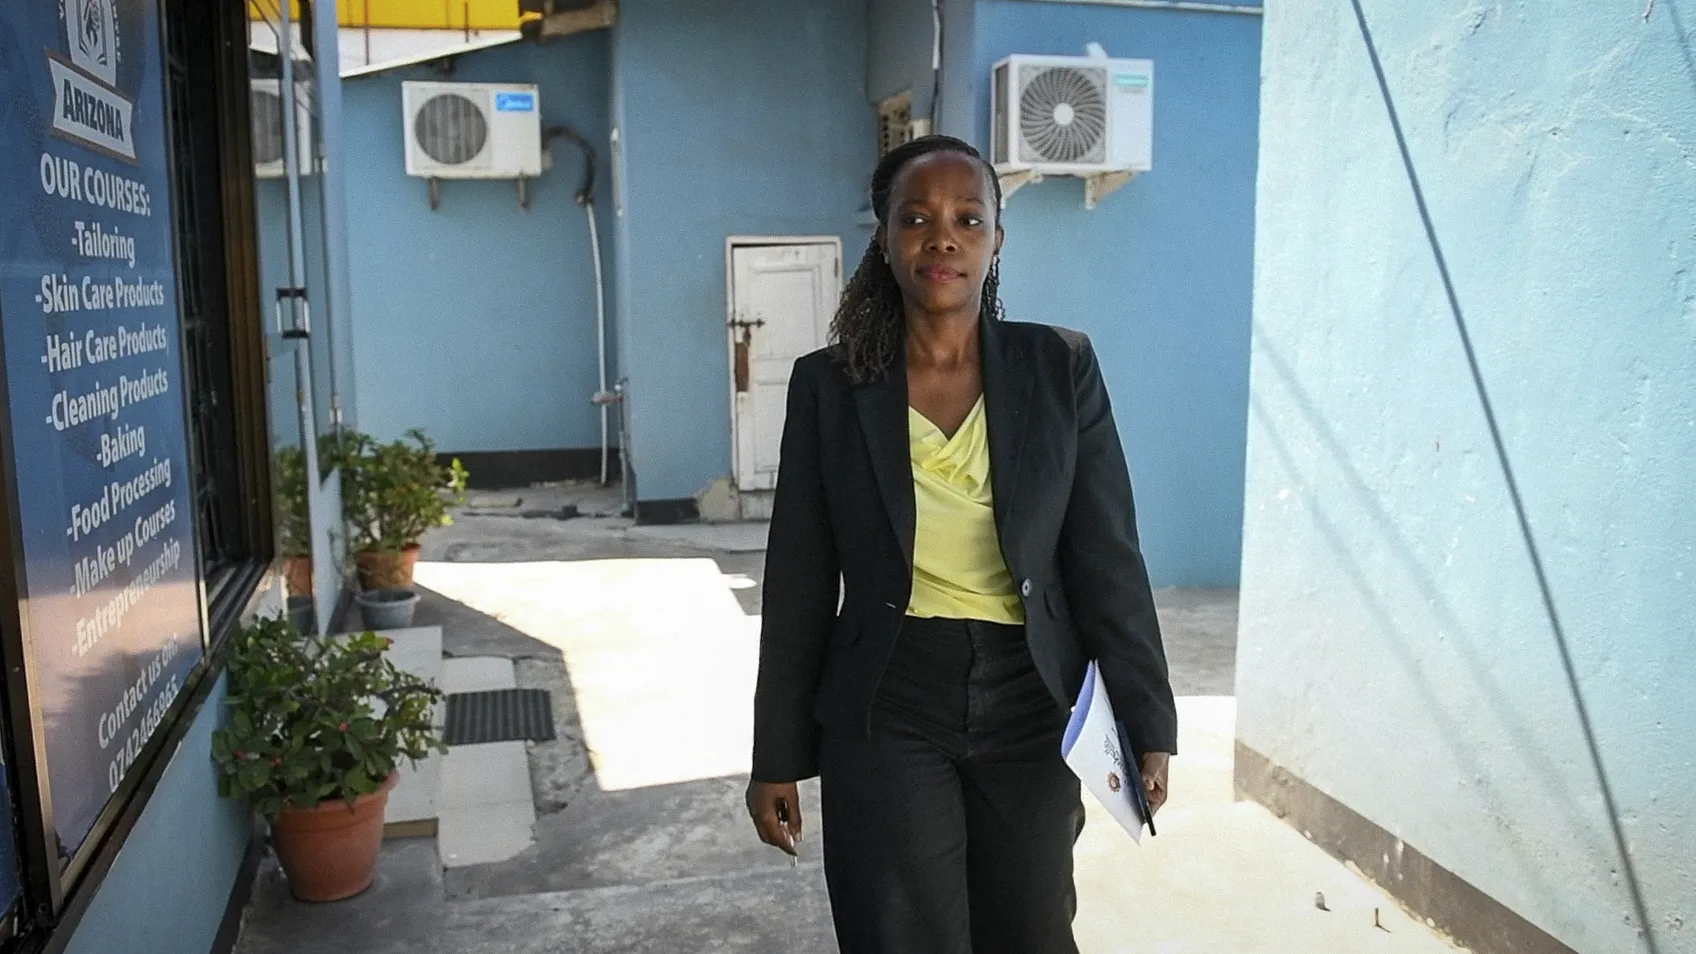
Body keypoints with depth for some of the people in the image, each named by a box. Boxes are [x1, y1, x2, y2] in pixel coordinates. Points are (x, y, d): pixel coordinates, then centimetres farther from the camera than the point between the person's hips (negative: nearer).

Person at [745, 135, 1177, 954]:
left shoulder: (1060, 367, -3)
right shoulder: (830, 382, -4)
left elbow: (1108, 560, -2)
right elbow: (799, 586, -1)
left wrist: (1146, 723, -4)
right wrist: (777, 757, 1)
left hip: (1030, 707, 1)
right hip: (888, 712, -1)